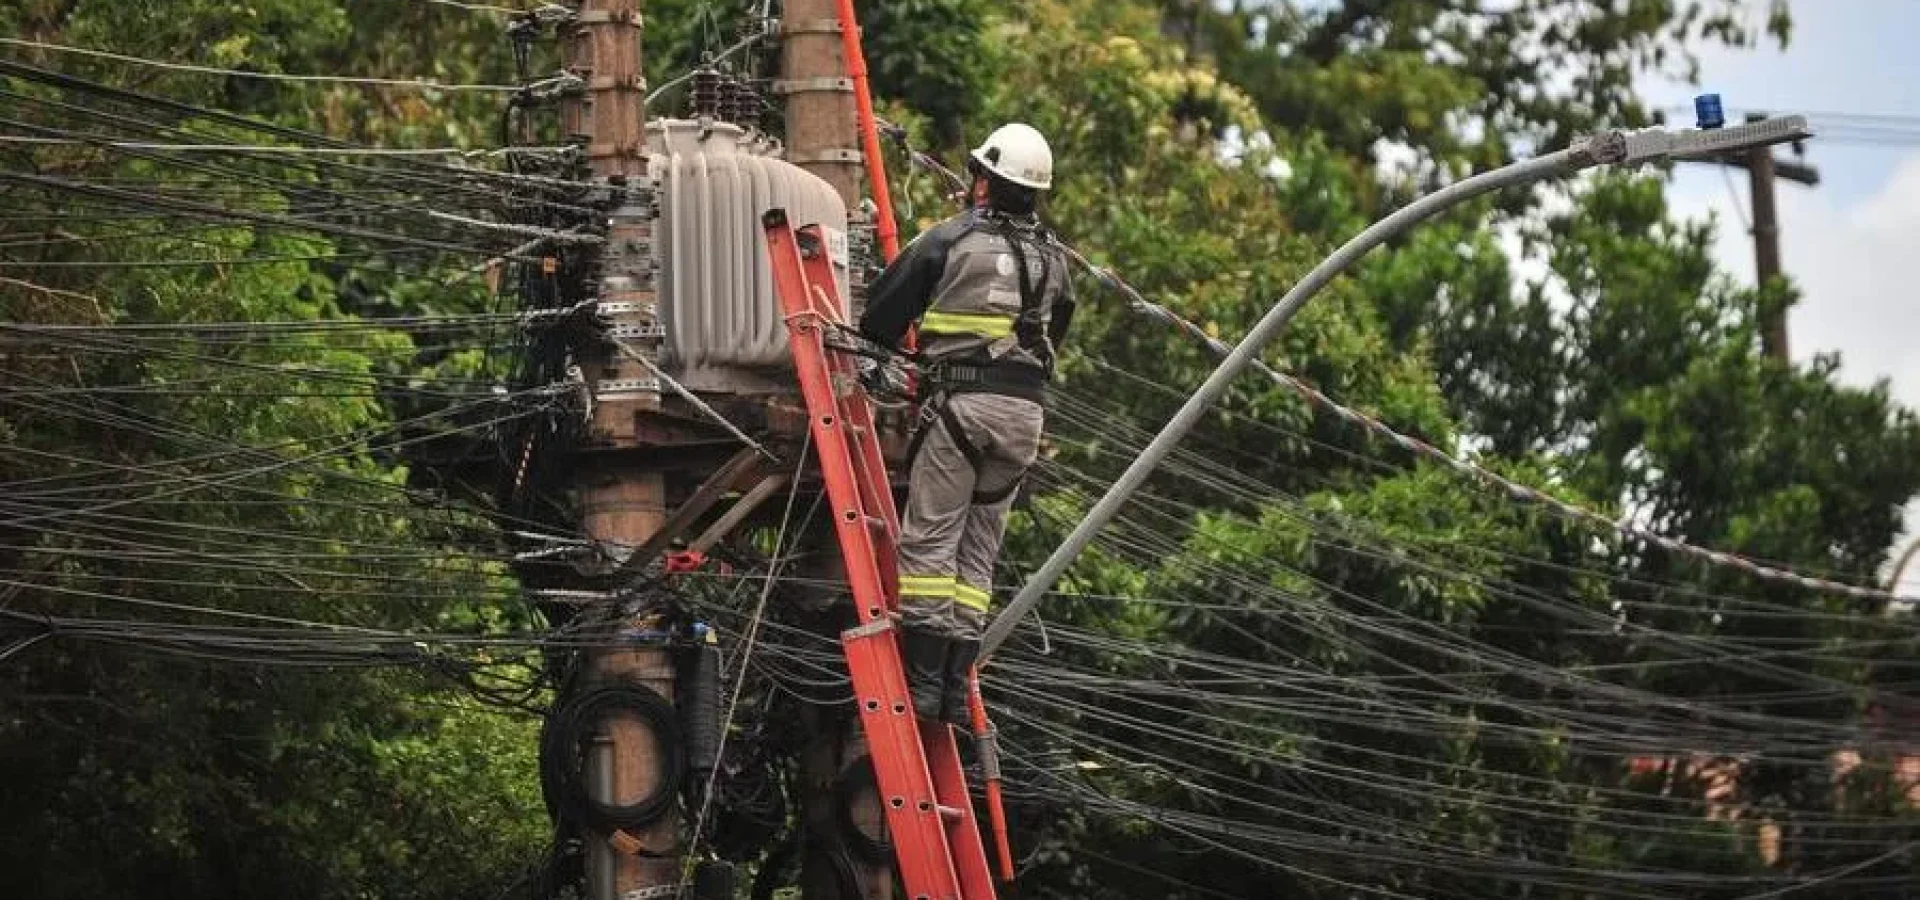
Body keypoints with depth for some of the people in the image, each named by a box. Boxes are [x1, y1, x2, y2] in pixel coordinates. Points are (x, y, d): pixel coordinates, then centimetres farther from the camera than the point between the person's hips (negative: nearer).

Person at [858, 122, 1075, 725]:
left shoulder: (950, 240, -2)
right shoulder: (1052, 258, 15)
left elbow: (881, 315, 4)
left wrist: (878, 358, 25)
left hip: (961, 403, -5)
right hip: (1026, 410, 5)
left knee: (929, 540, -3)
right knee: (978, 550, 9)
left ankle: (923, 680, -12)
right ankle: (956, 687, 4)